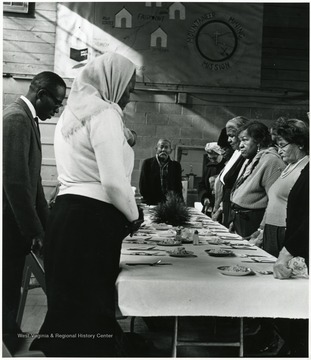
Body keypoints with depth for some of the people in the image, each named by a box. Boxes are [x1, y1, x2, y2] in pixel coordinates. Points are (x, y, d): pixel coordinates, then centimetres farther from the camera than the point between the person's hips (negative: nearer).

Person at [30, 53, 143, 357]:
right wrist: (133, 215, -1)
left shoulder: (71, 113, 20)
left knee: (68, 302, 15)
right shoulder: (104, 112, -9)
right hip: (92, 220, -9)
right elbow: (114, 181, -18)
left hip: (65, 211, 9)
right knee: (91, 303, 0)